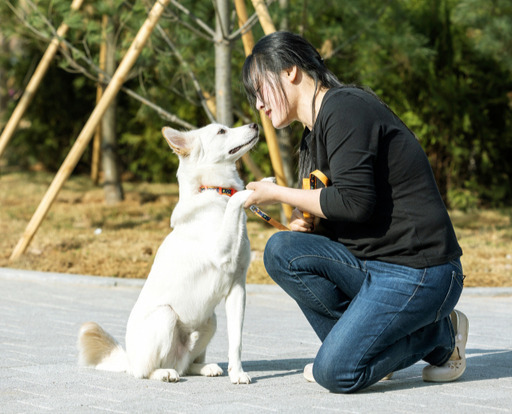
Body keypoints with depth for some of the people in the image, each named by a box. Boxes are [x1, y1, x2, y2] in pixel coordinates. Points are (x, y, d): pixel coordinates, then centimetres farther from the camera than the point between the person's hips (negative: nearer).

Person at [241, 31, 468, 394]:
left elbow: (355, 202, -22)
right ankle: (352, 343, 2)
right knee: (282, 251, -8)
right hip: (369, 263, 9)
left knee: (336, 373, -18)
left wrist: (279, 194, -10)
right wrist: (309, 221, -1)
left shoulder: (344, 109, -13)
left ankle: (440, 333, 4)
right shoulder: (315, 134, 18)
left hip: (418, 272, -9)